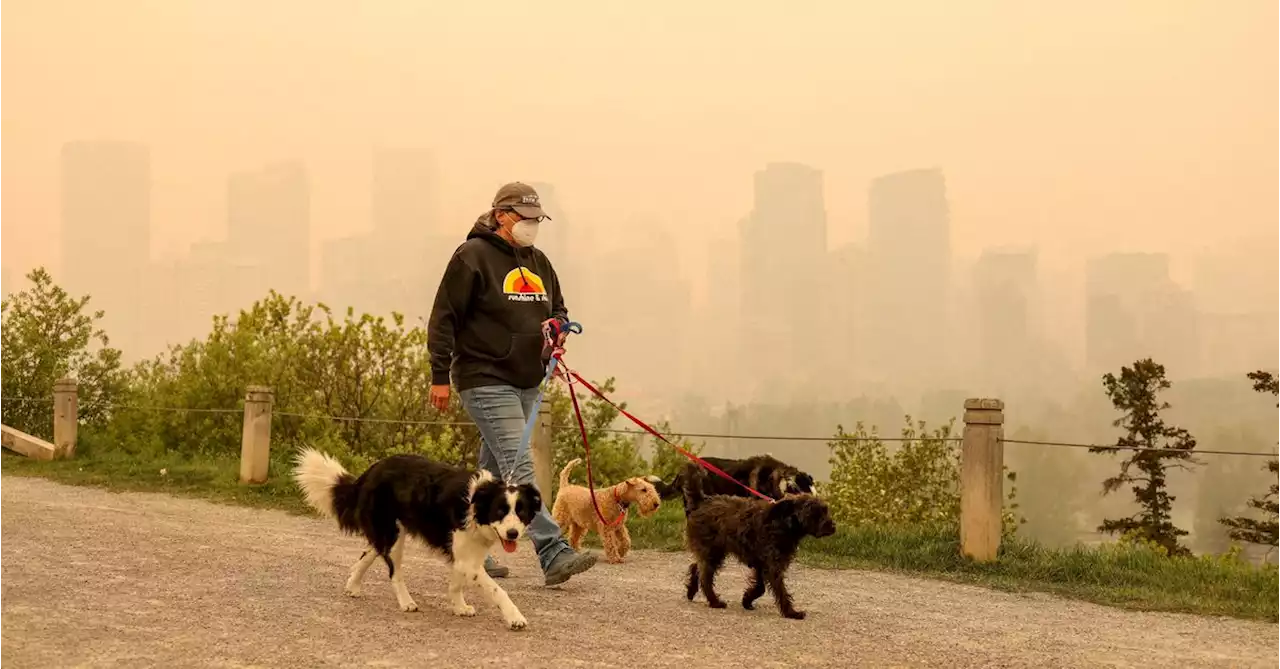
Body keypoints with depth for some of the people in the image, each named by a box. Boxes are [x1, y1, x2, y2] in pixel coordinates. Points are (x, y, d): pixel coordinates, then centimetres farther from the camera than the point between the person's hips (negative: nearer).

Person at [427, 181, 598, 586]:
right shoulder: (473, 256, -8)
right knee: (519, 468, -15)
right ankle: (554, 555, -21)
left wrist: (558, 326, 3)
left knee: (494, 470, 14)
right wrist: (440, 375, -11)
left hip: (526, 381, 8)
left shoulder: (537, 262, 15)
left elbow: (557, 307, 27)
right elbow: (444, 318, -9)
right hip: (485, 380, -8)